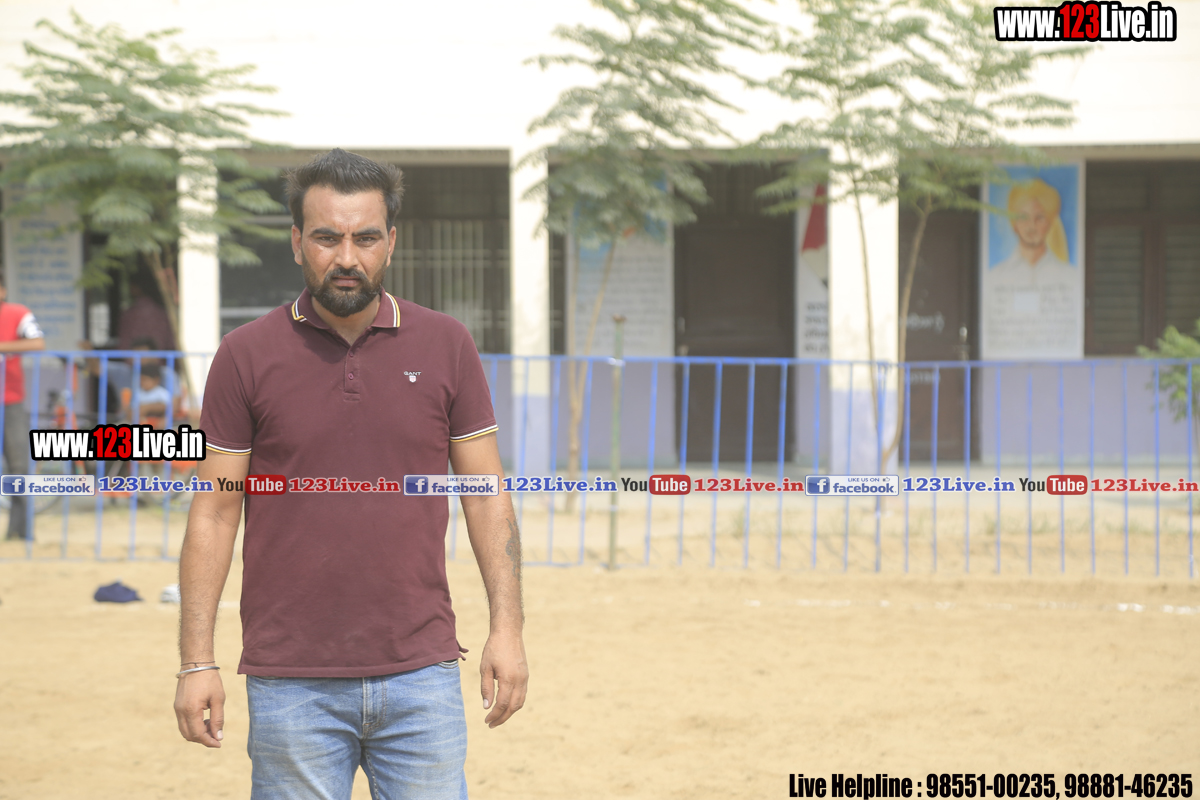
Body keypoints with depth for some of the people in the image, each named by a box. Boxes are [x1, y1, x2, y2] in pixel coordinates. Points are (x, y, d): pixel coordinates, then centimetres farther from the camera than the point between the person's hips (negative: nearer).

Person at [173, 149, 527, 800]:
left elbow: (486, 496, 9)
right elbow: (214, 513, 3)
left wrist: (507, 625, -1)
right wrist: (197, 661, -3)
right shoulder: (247, 355, 2)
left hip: (421, 674, 1)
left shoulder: (446, 345, 6)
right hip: (290, 685, -1)